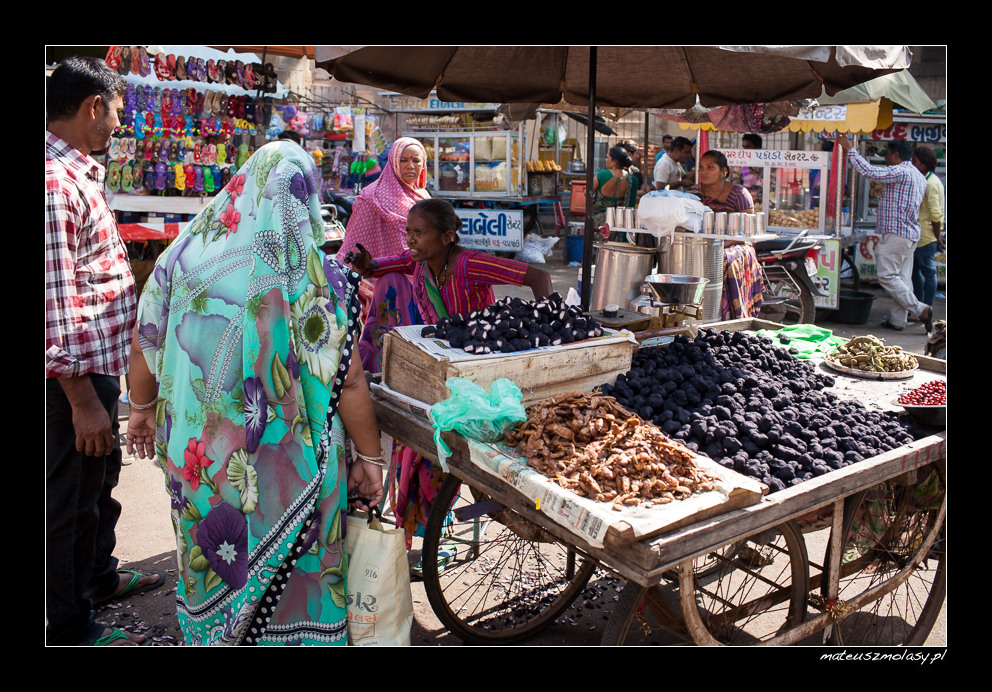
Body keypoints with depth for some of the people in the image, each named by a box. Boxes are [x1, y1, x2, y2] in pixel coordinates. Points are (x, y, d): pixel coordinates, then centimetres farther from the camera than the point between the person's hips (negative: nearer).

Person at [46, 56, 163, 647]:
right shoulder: (55, 182, -21)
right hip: (77, 373, -10)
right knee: (72, 498, 5)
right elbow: (55, 301, -26)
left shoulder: (80, 173, 12)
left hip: (101, 362, 10)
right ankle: (71, 627, 24)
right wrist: (82, 399, -25)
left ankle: (100, 575, 46)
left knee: (102, 475, 25)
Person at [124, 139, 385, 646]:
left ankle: (207, 634, 47)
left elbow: (144, 343, 4)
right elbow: (347, 382, -15)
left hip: (196, 454, 4)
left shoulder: (186, 251, -5)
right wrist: (370, 458, -4)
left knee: (211, 563, 27)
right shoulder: (314, 276, -16)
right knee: (289, 578, 16)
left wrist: (143, 408, 20)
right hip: (286, 468, -4)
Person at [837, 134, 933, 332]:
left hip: (895, 233, -10)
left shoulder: (900, 172, -14)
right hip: (911, 234, 10)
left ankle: (920, 309, -10)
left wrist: (849, 149, -15)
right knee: (902, 277, 8)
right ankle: (897, 320, 10)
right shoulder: (919, 176, 18)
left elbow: (868, 171, -21)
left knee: (887, 275, -7)